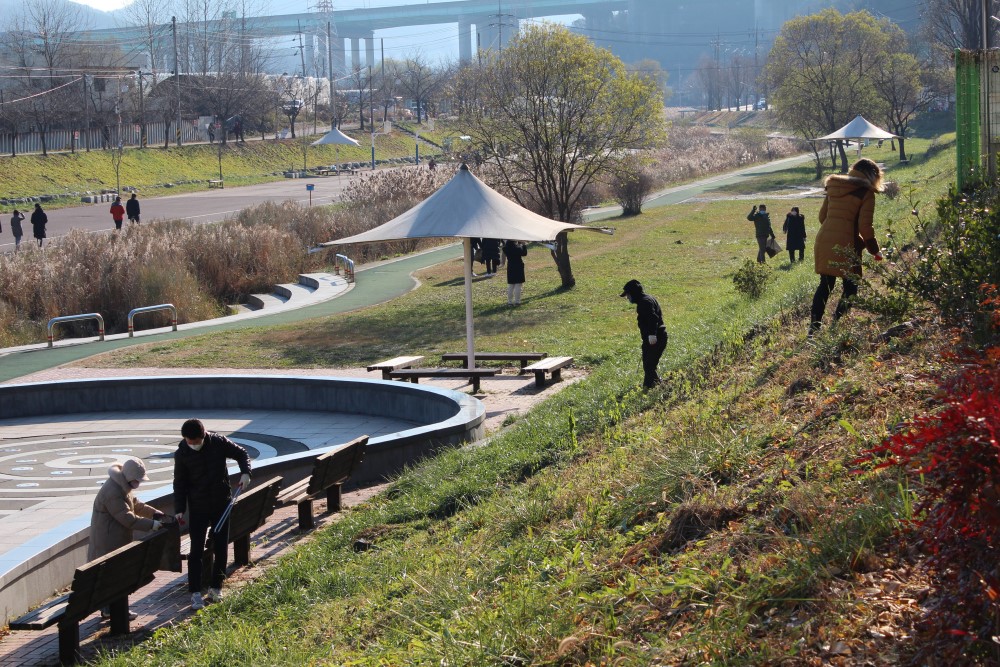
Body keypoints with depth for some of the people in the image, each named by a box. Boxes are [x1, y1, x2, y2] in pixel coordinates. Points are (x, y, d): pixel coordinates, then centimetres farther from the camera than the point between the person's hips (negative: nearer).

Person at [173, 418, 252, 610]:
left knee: (221, 549, 8)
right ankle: (195, 593, 1)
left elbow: (242, 454, 3)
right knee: (196, 551, -4)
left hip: (221, 504, 1)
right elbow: (179, 484, -1)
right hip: (197, 508, -1)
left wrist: (245, 472, -15)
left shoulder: (219, 442, -10)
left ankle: (216, 587, 22)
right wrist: (179, 509, -7)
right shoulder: (181, 454, -10)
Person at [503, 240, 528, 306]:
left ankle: (510, 301, 13)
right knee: (518, 285, 1)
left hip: (510, 268, 5)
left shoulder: (506, 247, -3)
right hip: (518, 267, -5)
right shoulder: (517, 248, -18)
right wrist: (524, 245, 4)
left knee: (510, 286, 11)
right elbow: (524, 253, -10)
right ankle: (517, 301, 1)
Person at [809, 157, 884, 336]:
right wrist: (875, 250, 3)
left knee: (825, 285, 16)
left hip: (824, 241, 6)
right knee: (850, 288, 7)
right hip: (846, 245, -6)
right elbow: (865, 227, -9)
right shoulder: (866, 193, -4)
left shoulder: (833, 186, 13)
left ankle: (814, 326, 12)